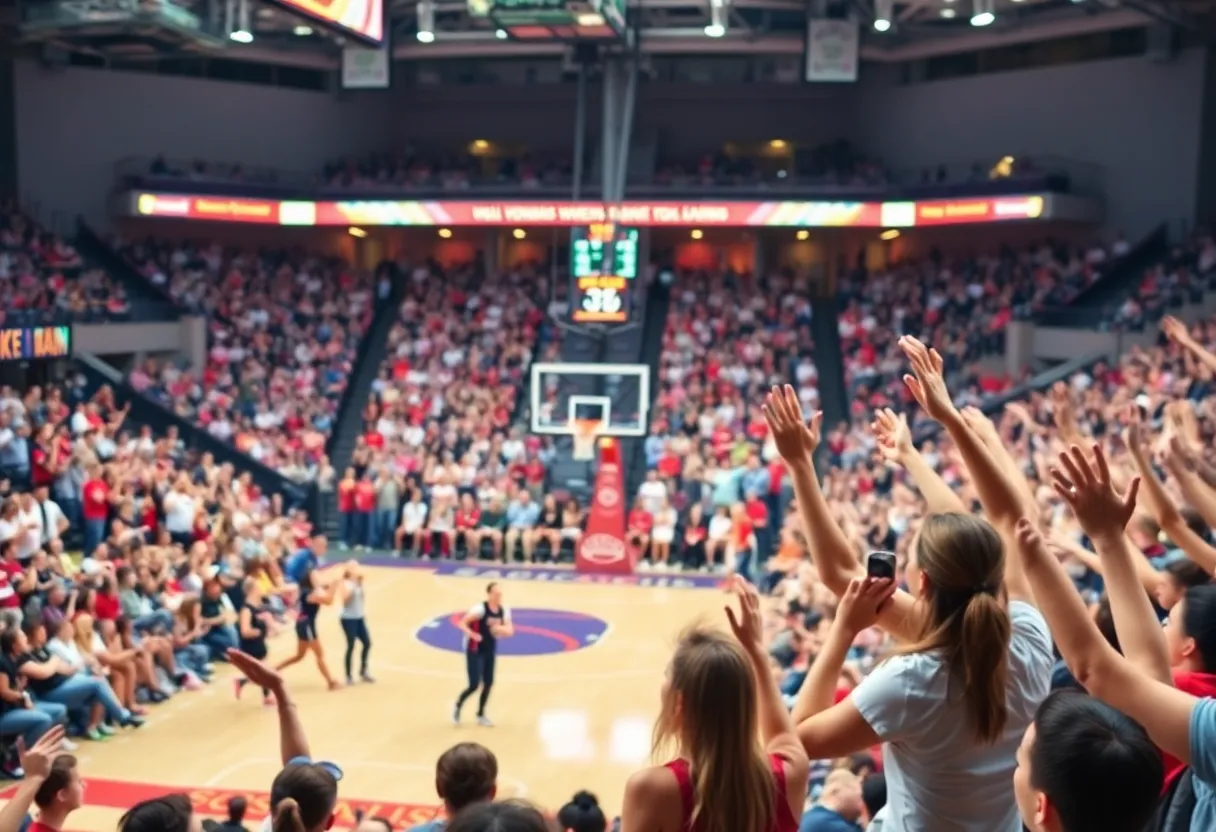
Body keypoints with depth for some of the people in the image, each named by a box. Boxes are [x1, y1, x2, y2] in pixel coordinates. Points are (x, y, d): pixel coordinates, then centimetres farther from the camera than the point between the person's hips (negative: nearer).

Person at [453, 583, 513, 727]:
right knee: (474, 685, -8)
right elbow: (463, 623, -20)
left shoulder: (504, 611, -4)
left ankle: (481, 715, 25)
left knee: (488, 683, 7)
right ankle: (457, 707, 20)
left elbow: (510, 631, 0)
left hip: (490, 650, 6)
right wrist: (472, 634, -36)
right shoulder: (480, 609, -23)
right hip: (475, 650, -6)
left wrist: (501, 629, -21)